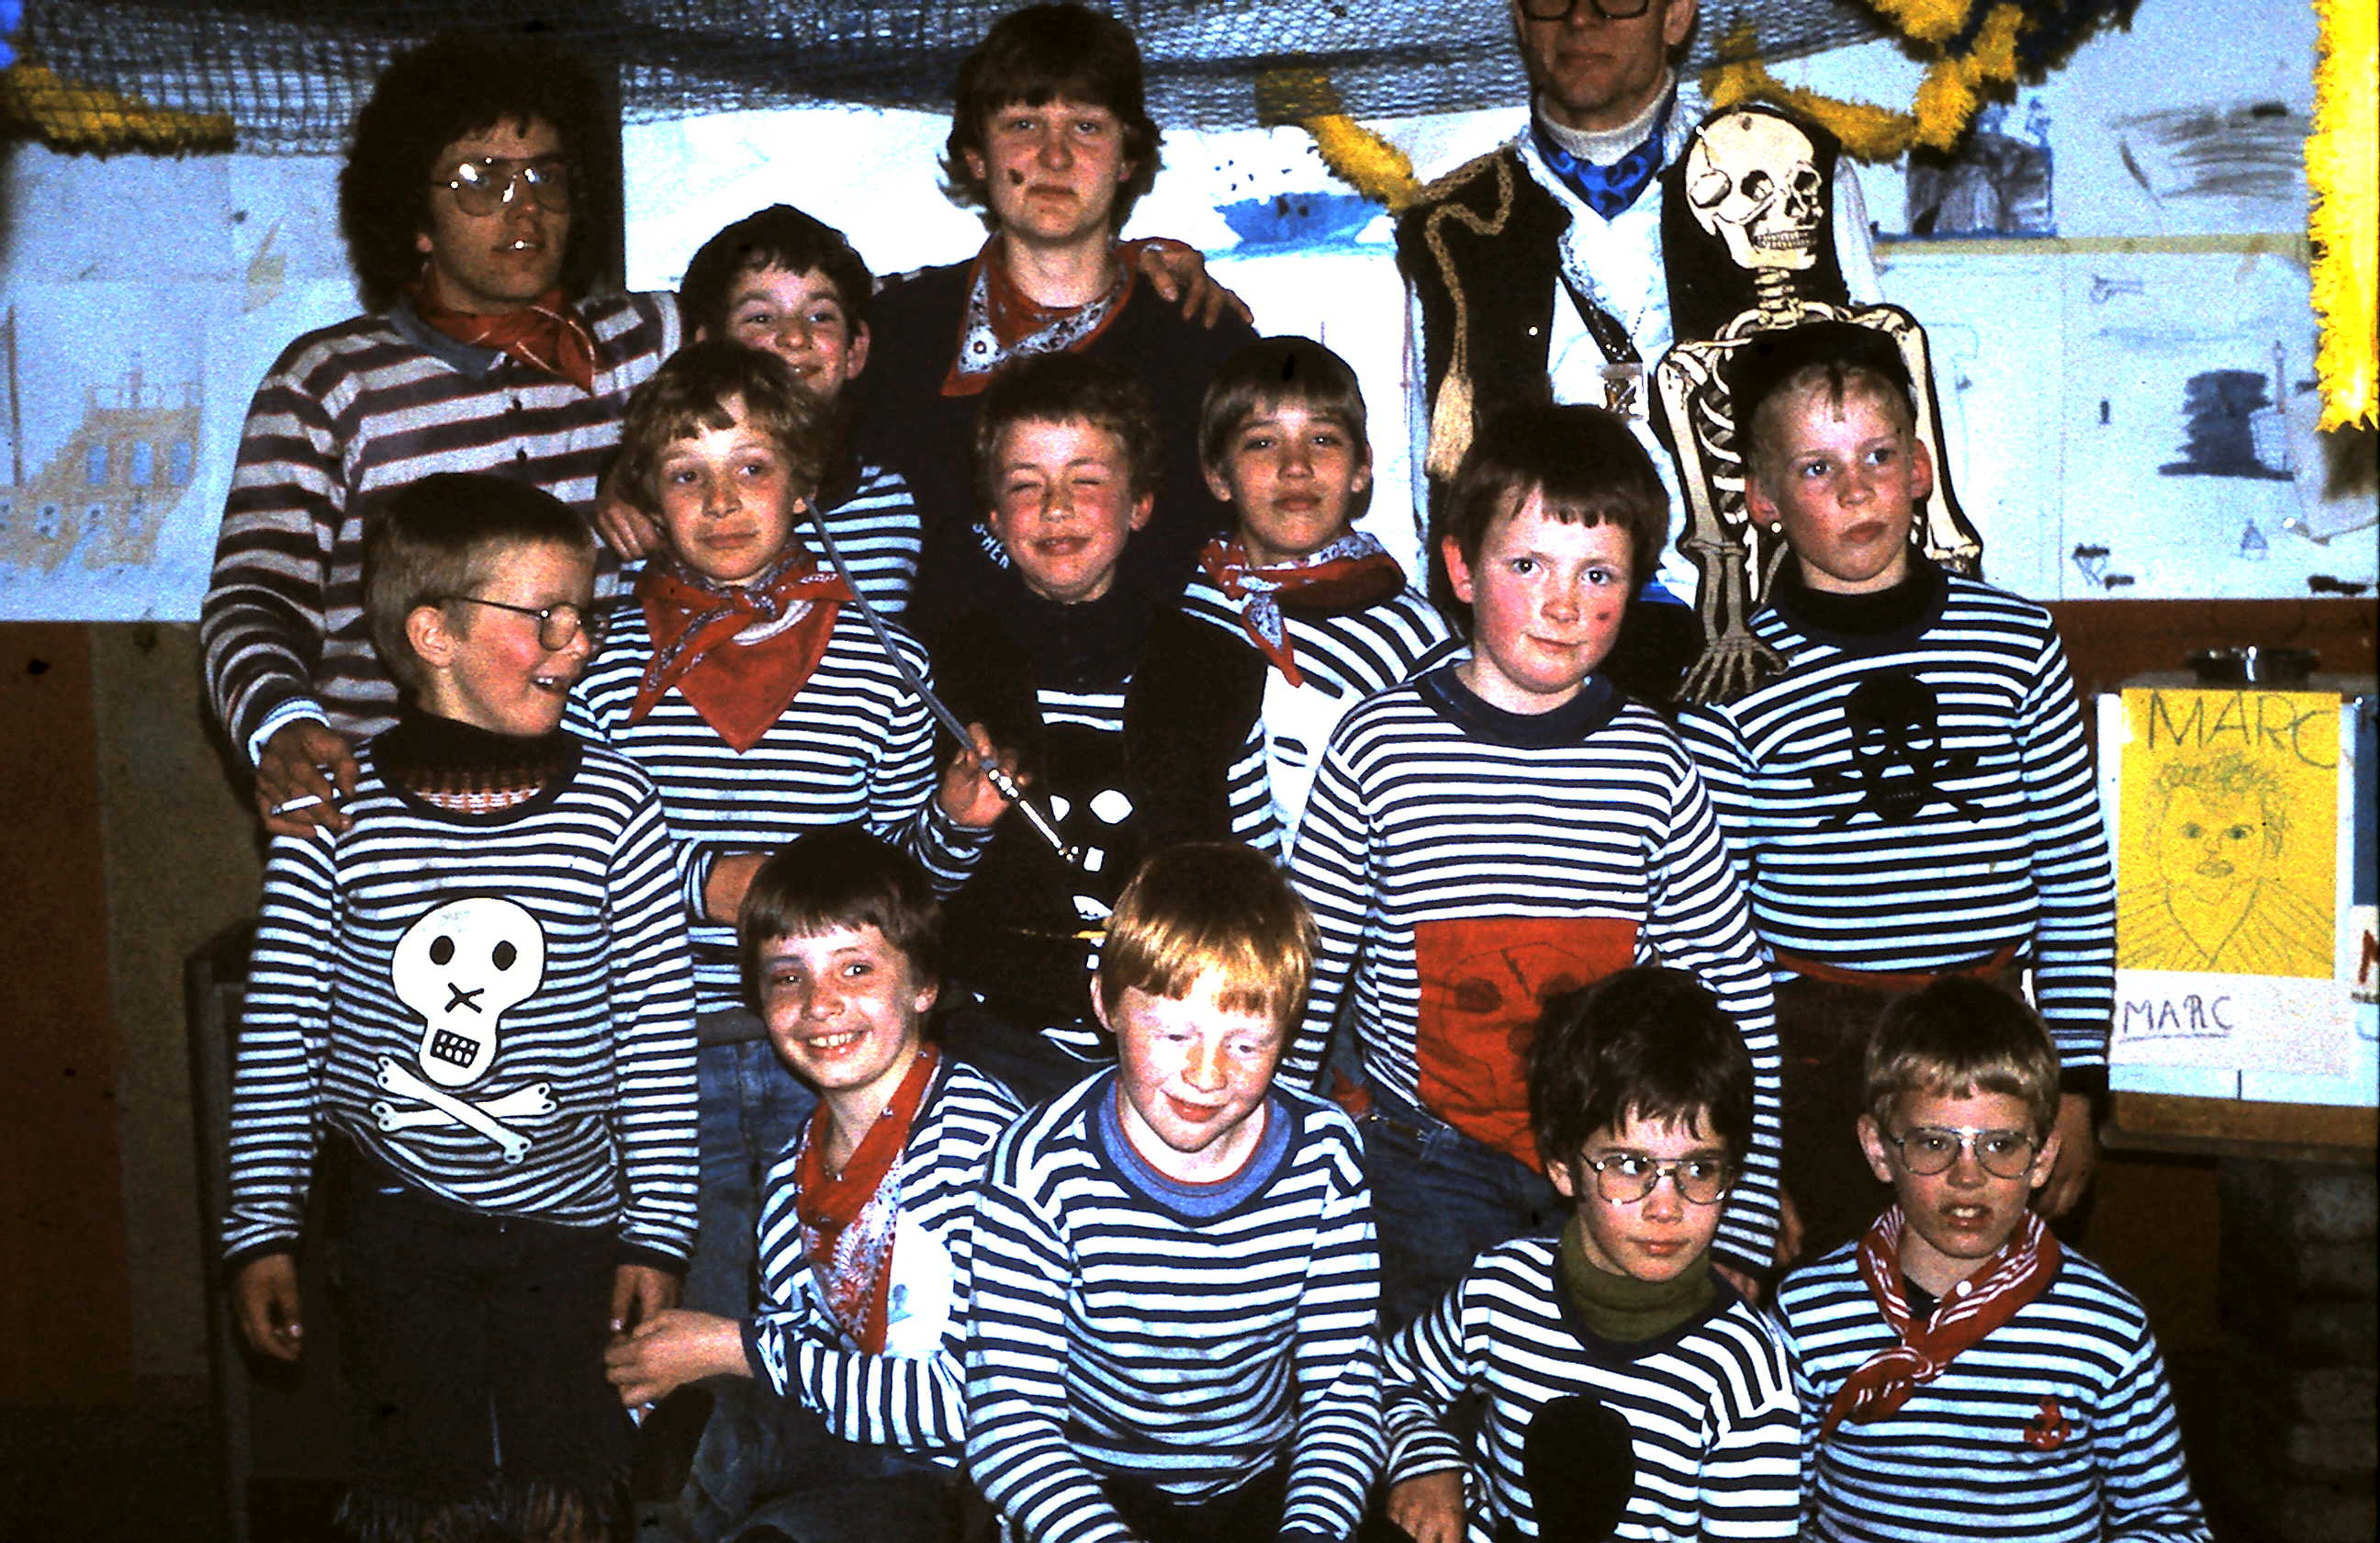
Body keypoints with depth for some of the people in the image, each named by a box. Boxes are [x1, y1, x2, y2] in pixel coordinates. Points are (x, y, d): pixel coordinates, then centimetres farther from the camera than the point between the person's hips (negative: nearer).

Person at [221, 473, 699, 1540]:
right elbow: (279, 1032, -1)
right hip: (399, 1219, 0)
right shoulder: (334, 811, -8)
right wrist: (261, 1231, 1)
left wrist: (656, 1235, -3)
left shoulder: (614, 804, -8)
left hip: (568, 1216, 0)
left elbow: (658, 1037, -4)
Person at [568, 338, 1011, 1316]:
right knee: (690, 1320, 12)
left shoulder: (882, 667, 0)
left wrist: (958, 821, -12)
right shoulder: (606, 663, -2)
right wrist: (701, 881, -12)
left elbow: (905, 871, 8)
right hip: (669, 1047, 0)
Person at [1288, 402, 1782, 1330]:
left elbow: (1736, 995, 2)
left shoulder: (1654, 762, -3)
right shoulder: (1378, 748, -7)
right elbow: (1305, 975, 0)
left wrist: (1738, 1238, 0)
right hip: (1428, 1170, -1)